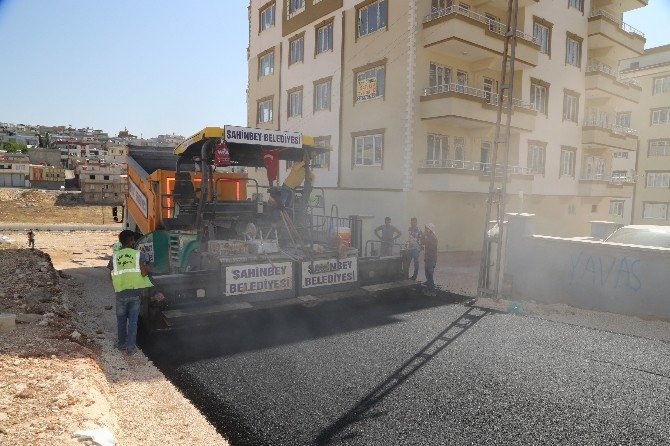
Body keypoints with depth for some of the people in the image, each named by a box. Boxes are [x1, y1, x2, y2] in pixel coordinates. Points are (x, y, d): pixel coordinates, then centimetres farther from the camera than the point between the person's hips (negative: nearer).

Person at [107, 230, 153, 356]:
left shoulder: (114, 256, 1)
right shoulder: (139, 254, -6)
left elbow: (111, 276, 5)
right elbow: (144, 273, -16)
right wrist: (148, 269, 5)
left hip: (121, 293, 2)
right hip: (135, 292, -1)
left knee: (121, 319, 19)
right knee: (133, 320, 8)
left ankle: (122, 344, 30)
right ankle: (130, 346, 9)